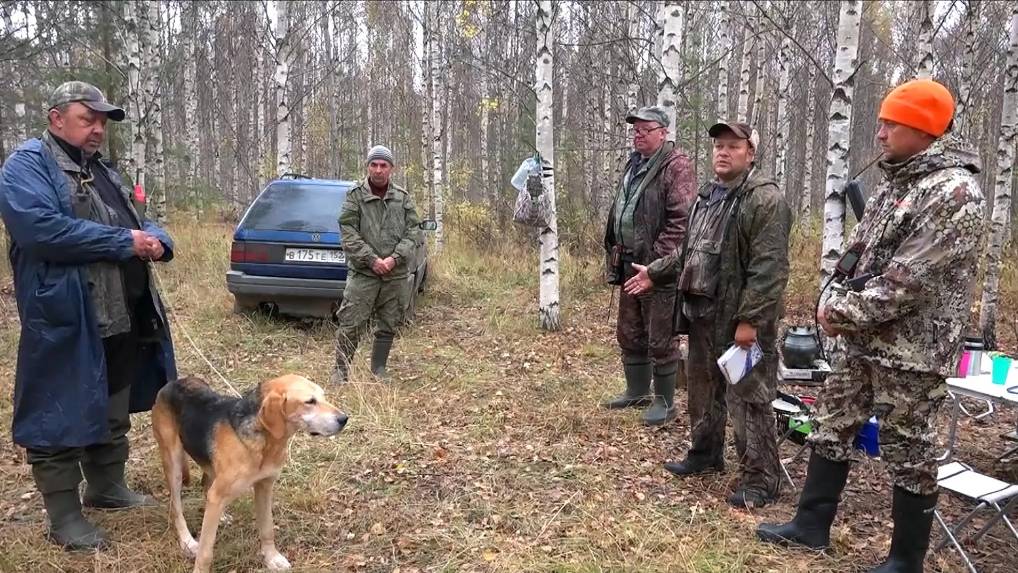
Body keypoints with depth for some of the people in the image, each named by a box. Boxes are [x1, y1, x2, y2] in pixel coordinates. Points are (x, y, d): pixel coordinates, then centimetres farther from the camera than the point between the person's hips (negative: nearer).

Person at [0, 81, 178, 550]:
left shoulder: (102, 171, 19)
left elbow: (139, 223, 22)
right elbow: (39, 227, -24)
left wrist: (156, 241, -4)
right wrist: (125, 243, -20)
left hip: (123, 319, 9)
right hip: (66, 323, -8)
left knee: (113, 411, 19)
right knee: (61, 418, 1)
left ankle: (107, 488, 34)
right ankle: (63, 516, 12)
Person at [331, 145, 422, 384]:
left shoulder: (403, 198, 8)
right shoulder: (355, 196, 1)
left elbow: (413, 231, 3)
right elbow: (348, 232, -5)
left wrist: (395, 258, -11)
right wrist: (371, 259, -14)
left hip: (396, 275, 3)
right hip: (362, 274, -3)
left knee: (388, 326, 11)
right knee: (351, 324, -5)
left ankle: (379, 372, 25)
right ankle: (340, 371, 7)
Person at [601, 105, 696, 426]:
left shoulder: (676, 166, -12)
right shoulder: (634, 164, 16)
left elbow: (682, 219, -19)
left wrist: (658, 258, -21)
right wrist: (616, 248, 15)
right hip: (631, 264, 9)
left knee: (661, 339, 0)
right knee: (629, 333, 17)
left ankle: (665, 402, 13)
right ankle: (637, 391, 33)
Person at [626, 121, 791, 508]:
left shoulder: (765, 199, -15)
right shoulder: (709, 195, 14)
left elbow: (768, 269, -21)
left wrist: (750, 320, -24)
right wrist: (655, 273, 23)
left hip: (740, 319, -9)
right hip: (704, 313, 9)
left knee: (748, 400, -2)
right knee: (702, 389, 20)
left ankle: (759, 479, 11)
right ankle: (705, 453, 38)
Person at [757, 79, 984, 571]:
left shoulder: (953, 192, -18)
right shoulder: (895, 181, 11)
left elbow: (908, 281, -23)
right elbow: (858, 253, 15)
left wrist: (843, 314, -15)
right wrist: (837, 305, -1)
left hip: (913, 349, -8)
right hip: (867, 339, 9)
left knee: (907, 452, 5)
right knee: (832, 428, 14)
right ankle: (812, 525, 29)